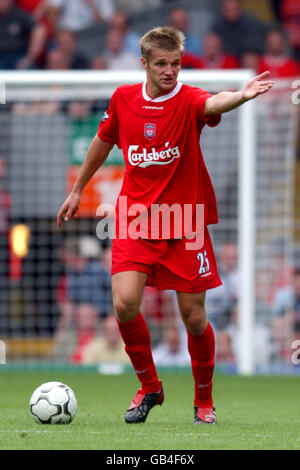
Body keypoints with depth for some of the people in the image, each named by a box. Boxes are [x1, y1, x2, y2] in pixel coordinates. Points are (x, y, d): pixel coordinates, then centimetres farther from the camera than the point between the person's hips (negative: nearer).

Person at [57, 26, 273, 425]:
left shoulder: (188, 100, -11)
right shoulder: (123, 99, 1)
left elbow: (214, 104, -36)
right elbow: (103, 142, 19)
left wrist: (242, 96, -58)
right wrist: (77, 190, 27)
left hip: (185, 223, -2)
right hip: (136, 219, 2)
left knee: (194, 317, 0)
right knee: (125, 304, -15)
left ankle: (204, 400, 24)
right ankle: (149, 387, 9)